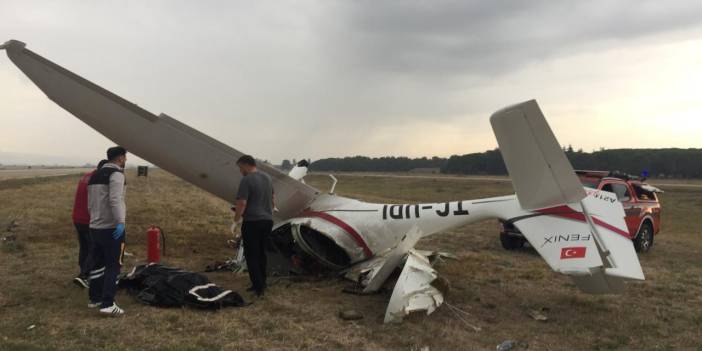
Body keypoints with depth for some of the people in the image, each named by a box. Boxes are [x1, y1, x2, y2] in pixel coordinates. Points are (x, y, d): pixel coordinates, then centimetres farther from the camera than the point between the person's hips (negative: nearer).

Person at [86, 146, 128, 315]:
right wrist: (120, 222, -30)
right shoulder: (116, 174, -11)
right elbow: (115, 200, -25)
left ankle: (94, 298, 26)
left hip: (95, 227, 9)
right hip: (112, 228, -8)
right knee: (113, 266, -5)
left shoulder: (95, 175, 17)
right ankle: (108, 304, -8)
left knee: (97, 264, 17)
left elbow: (90, 203, 21)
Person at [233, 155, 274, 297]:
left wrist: (237, 218, -5)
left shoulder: (246, 180, -14)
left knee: (251, 255, 1)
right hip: (268, 220, 8)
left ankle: (258, 287, -2)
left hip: (252, 222, -7)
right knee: (261, 253, 17)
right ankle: (262, 283, 23)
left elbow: (242, 203, -21)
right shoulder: (267, 178, 11)